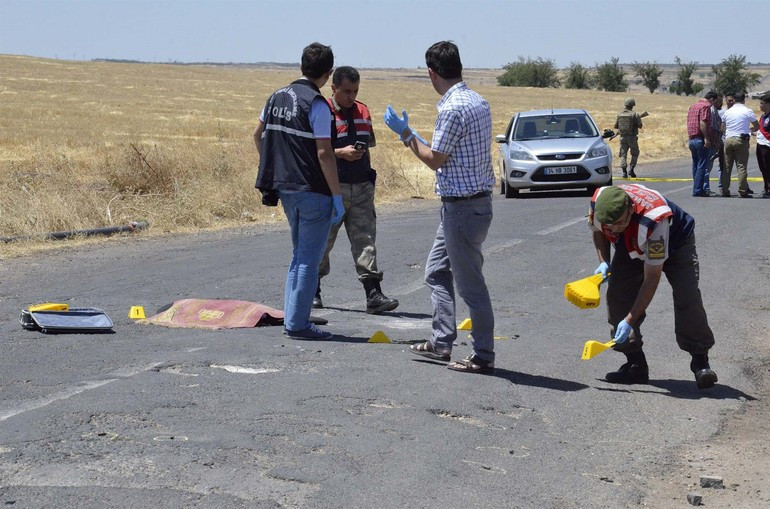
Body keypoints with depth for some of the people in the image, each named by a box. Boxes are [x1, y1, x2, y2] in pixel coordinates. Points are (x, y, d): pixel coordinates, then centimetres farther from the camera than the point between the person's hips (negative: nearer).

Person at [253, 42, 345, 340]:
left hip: (285, 188, 8)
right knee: (309, 259, -1)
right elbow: (324, 153, -18)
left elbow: (258, 136, 18)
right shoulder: (317, 105, -15)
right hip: (313, 191, -8)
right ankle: (297, 324, 1)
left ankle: (292, 318, 20)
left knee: (299, 256, 18)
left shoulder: (278, 97, 9)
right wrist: (337, 197, -14)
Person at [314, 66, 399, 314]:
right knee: (323, 240, 7)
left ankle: (373, 294, -6)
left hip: (361, 187, 4)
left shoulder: (362, 111, 12)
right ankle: (312, 290, 22)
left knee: (365, 240, -2)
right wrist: (340, 153, -21)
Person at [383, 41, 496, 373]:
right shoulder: (478, 102, 9)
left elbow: (435, 160, -12)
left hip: (463, 206, -10)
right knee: (437, 271, 19)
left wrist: (405, 134, 0)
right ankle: (441, 342, 24)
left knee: (470, 283, -2)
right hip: (475, 199, 10)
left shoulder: (452, 109, -20)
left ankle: (483, 356, 5)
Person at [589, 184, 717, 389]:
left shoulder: (652, 221, -45)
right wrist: (604, 262, -14)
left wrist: (630, 320, -36)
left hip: (675, 241, -5)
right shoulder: (597, 204, -31)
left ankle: (700, 361, -11)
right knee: (617, 297, -11)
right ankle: (635, 364, -3)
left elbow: (651, 279, -38)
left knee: (687, 299, -22)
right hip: (631, 247, 5)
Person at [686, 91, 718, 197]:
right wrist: (706, 138, -22)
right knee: (702, 166, -5)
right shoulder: (706, 107, -10)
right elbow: (703, 123, -21)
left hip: (692, 139, 9)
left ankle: (697, 189, 18)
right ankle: (698, 190, -7)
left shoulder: (693, 106, 18)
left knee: (696, 165, 14)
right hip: (701, 139, -9)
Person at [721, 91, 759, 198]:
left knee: (727, 167, 7)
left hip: (728, 140, 4)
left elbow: (723, 128, 15)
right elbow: (757, 126, 6)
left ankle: (725, 191, 7)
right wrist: (750, 129, 25)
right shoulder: (748, 111, -3)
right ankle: (742, 191, -5)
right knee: (741, 167, -2)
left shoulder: (727, 112, 8)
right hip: (741, 140, -3)